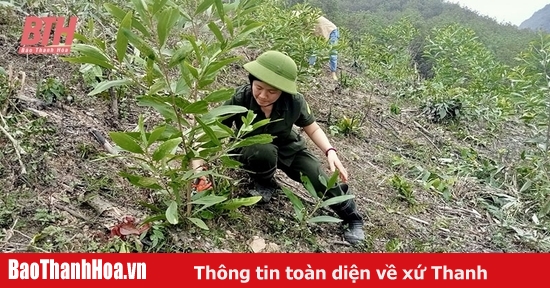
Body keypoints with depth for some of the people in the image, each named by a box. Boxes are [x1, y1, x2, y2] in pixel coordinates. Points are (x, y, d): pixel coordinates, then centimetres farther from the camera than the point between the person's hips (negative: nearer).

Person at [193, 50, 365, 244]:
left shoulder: (294, 101, -26)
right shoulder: (240, 99, -32)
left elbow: (312, 128, -8)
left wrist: (330, 151, -24)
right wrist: (198, 165, -43)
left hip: (287, 148, 2)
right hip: (250, 149, -1)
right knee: (265, 152, -39)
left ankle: (352, 219, 20)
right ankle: (264, 184, -2)